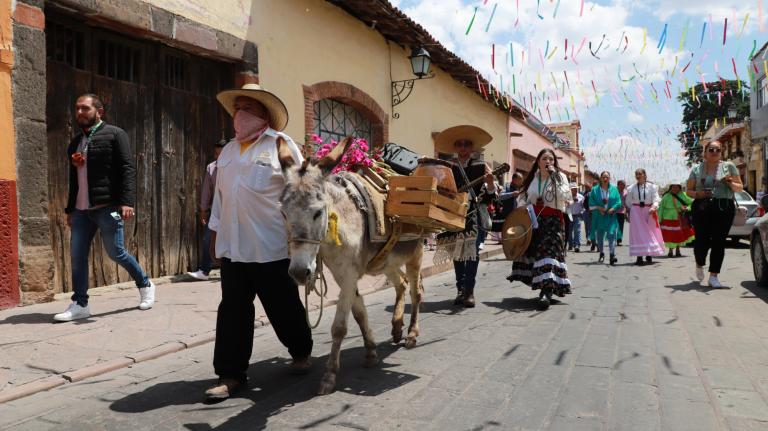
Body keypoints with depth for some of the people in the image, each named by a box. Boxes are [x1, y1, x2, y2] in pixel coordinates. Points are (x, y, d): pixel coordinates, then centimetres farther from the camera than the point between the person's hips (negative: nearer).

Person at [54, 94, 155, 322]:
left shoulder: (114, 134, -1)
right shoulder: (75, 142, 20)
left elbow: (127, 169, -10)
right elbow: (74, 178, 25)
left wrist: (127, 201, -21)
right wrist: (70, 209, 21)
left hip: (107, 207, -6)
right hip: (81, 209, 7)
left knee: (116, 252, -2)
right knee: (77, 256, 2)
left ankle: (145, 284, 20)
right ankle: (80, 304, 10)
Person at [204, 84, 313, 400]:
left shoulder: (282, 146, -5)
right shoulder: (228, 150, 14)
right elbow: (219, 193, 17)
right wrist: (215, 231, 17)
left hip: (272, 247, -5)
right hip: (232, 247, 5)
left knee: (284, 307, 10)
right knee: (232, 311, 5)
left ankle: (301, 352, 34)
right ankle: (231, 374, 14)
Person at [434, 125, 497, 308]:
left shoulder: (480, 166, 1)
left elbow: (490, 195, -1)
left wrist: (490, 183, -20)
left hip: (474, 215, -2)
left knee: (472, 252, -8)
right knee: (457, 252, 8)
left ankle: (469, 291, -2)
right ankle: (460, 289, 17)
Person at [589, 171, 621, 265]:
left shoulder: (614, 189, 6)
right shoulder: (595, 190, 5)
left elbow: (618, 202, 2)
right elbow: (591, 203, 1)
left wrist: (612, 209, -14)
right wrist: (599, 208, -14)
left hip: (611, 216, -1)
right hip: (599, 216, 1)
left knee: (611, 234, -13)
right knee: (599, 236, 8)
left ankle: (612, 255, -17)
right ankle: (601, 253, 26)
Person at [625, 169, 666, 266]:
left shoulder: (651, 186, 2)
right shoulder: (631, 188, 5)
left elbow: (656, 199, -5)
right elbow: (628, 202, 11)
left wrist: (654, 207, -22)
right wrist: (630, 212, 5)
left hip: (649, 212, 0)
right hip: (636, 211, 0)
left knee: (649, 233, 6)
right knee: (638, 233, -6)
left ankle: (649, 256, 17)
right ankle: (639, 257, -7)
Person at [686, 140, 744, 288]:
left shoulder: (729, 166, 9)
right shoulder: (697, 169, 11)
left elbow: (740, 188, 10)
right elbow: (688, 190, 13)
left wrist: (731, 183, -11)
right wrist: (698, 194, -8)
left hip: (724, 209, 0)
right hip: (701, 209, 0)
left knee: (718, 242, -3)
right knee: (702, 241, -3)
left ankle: (713, 276, 4)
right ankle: (699, 265, 28)